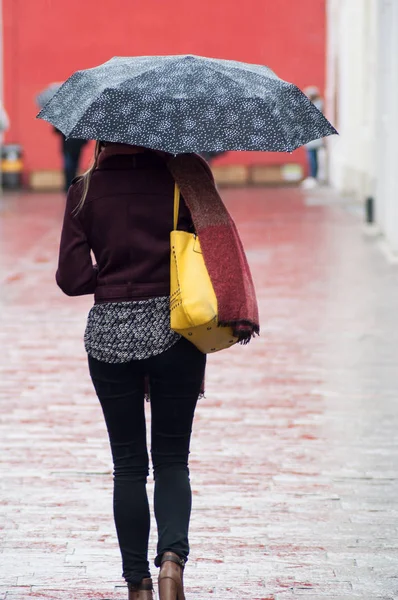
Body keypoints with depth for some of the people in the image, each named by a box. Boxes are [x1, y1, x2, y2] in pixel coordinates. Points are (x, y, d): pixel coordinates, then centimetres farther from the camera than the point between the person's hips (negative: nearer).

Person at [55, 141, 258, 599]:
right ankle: (172, 554, -14)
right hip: (173, 331, 0)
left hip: (110, 334, 0)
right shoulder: (183, 177, -3)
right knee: (172, 459, 10)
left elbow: (71, 278, -4)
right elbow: (218, 246, -7)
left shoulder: (85, 190, -3)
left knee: (128, 464, 11)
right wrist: (239, 313, 0)